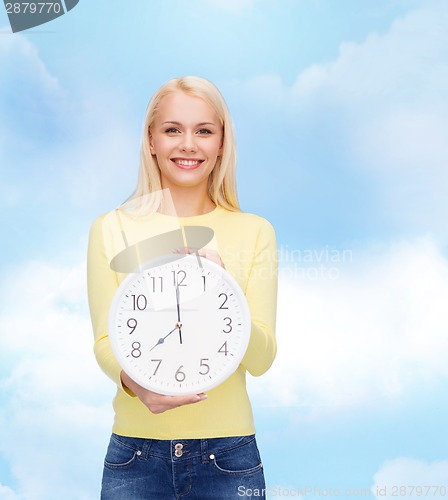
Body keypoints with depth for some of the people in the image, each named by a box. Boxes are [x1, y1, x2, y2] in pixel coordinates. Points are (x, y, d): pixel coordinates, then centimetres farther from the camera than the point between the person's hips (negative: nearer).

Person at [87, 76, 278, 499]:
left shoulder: (255, 232, -2)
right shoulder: (111, 230, -2)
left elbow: (261, 359, -6)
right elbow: (105, 341, -3)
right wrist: (134, 380, -24)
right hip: (135, 452, 0)